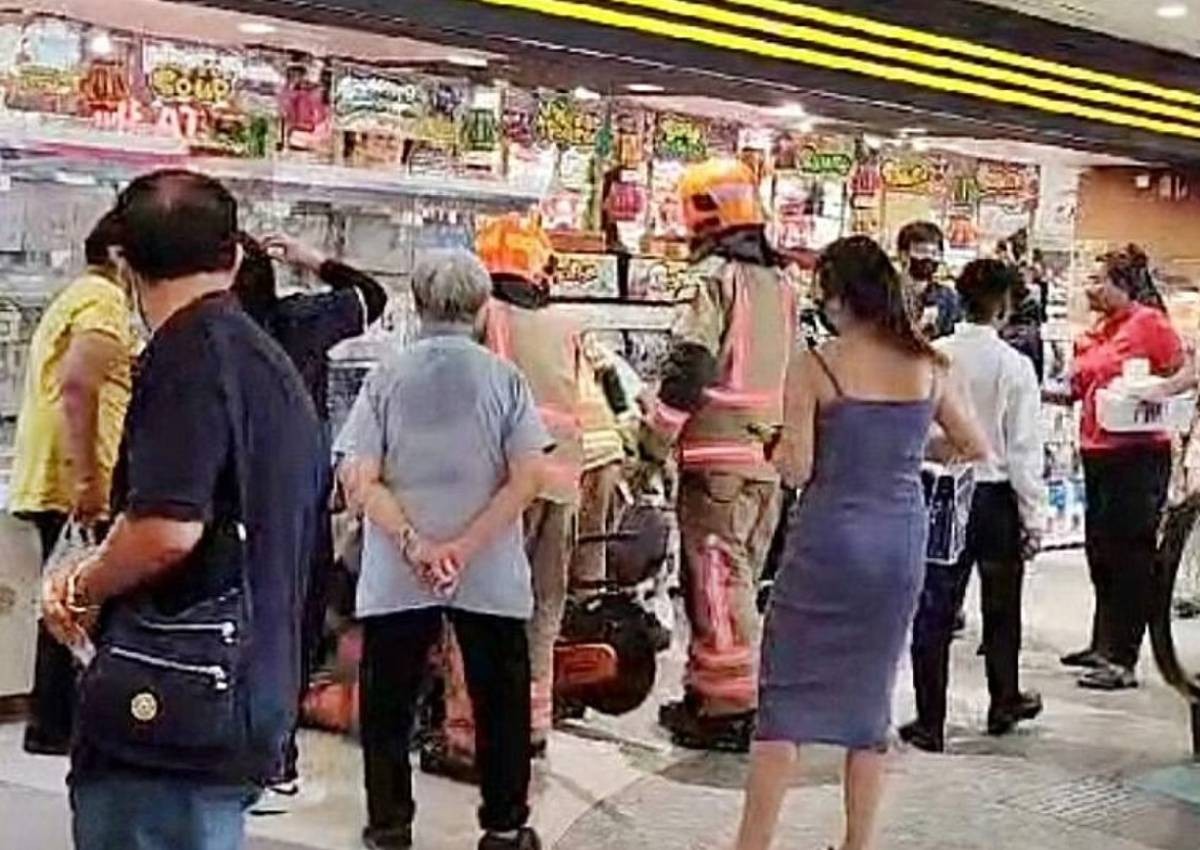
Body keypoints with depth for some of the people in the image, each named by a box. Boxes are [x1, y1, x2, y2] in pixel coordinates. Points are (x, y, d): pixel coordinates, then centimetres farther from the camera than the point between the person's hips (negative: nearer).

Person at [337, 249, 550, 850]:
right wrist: (467, 546, -12)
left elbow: (359, 481, -8)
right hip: (490, 574, 0)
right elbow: (530, 478, -10)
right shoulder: (504, 378, -3)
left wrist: (414, 545, -12)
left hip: (396, 575, 0)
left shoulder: (386, 378, -2)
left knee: (388, 703, 14)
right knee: (499, 700, 13)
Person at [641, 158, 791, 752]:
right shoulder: (780, 283, 15)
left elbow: (688, 367, -16)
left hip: (719, 456, -8)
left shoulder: (714, 276, -9)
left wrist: (653, 441, -8)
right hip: (773, 455, 8)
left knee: (718, 580, -4)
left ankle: (730, 709, -1)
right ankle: (707, 693, 24)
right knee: (739, 578, 14)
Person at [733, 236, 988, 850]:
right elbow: (977, 449, 10)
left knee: (785, 694, 5)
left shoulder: (814, 368, -10)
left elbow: (796, 471, -13)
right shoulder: (927, 368, 2)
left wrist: (778, 447, 8)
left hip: (828, 540, -4)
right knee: (870, 695, 14)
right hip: (899, 543, 4)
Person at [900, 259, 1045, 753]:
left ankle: (930, 723, 7)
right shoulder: (1015, 366, -11)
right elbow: (1025, 449, -9)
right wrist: (1033, 518, -2)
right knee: (1001, 606, 18)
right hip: (997, 495, 0)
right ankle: (1004, 703, 36)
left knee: (934, 610, 5)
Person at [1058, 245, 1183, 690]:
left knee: (1130, 556, -3)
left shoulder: (1149, 322, -10)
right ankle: (1103, 645, 30)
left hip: (1138, 456, -9)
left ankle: (1123, 661, 3)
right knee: (1100, 552, 16)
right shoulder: (1102, 327, 14)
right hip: (1098, 453, 9)